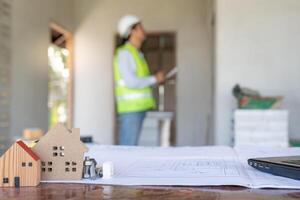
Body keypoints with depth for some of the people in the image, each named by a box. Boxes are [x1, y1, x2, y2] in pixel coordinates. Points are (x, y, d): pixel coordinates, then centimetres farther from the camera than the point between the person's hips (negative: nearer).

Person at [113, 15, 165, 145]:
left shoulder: (137, 54, 20)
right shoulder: (124, 53, -8)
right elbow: (131, 82, -17)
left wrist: (155, 80, 8)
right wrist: (154, 79, -7)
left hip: (141, 107, 9)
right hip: (130, 109, -9)